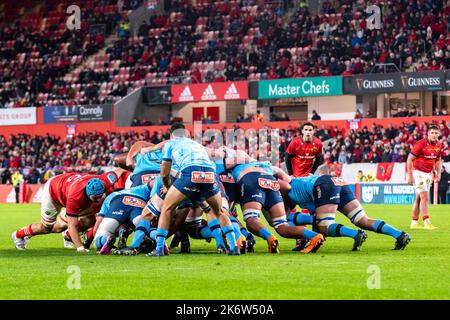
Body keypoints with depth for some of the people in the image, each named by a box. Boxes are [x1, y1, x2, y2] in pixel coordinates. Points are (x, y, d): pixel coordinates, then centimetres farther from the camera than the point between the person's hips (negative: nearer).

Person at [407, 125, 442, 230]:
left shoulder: (438, 145, 2)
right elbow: (410, 159, -15)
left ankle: (414, 223, 18)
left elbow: (438, 160, 19)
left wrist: (438, 173, 7)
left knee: (419, 198, 12)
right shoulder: (420, 144, -19)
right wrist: (410, 176, -18)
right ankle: (427, 223, -14)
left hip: (428, 174, 7)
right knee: (424, 197, -14)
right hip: (418, 172, -7)